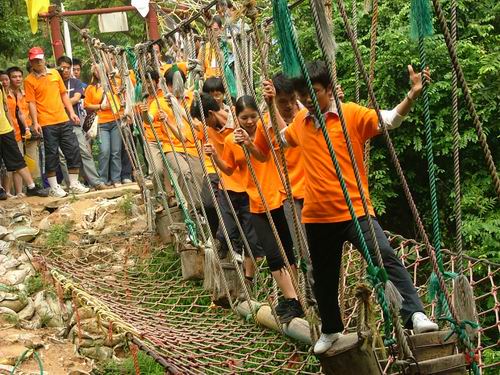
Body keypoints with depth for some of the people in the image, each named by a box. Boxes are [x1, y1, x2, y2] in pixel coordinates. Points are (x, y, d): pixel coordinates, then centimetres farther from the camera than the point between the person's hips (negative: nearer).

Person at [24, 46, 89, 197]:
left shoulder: (54, 73, 11)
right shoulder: (29, 80, -2)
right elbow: (32, 103, -6)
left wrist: (71, 112, 8)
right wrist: (35, 122, -14)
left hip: (63, 120, 5)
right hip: (47, 123, -5)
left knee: (73, 150, 4)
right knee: (51, 154, 0)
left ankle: (74, 184, 14)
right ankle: (54, 187, 10)